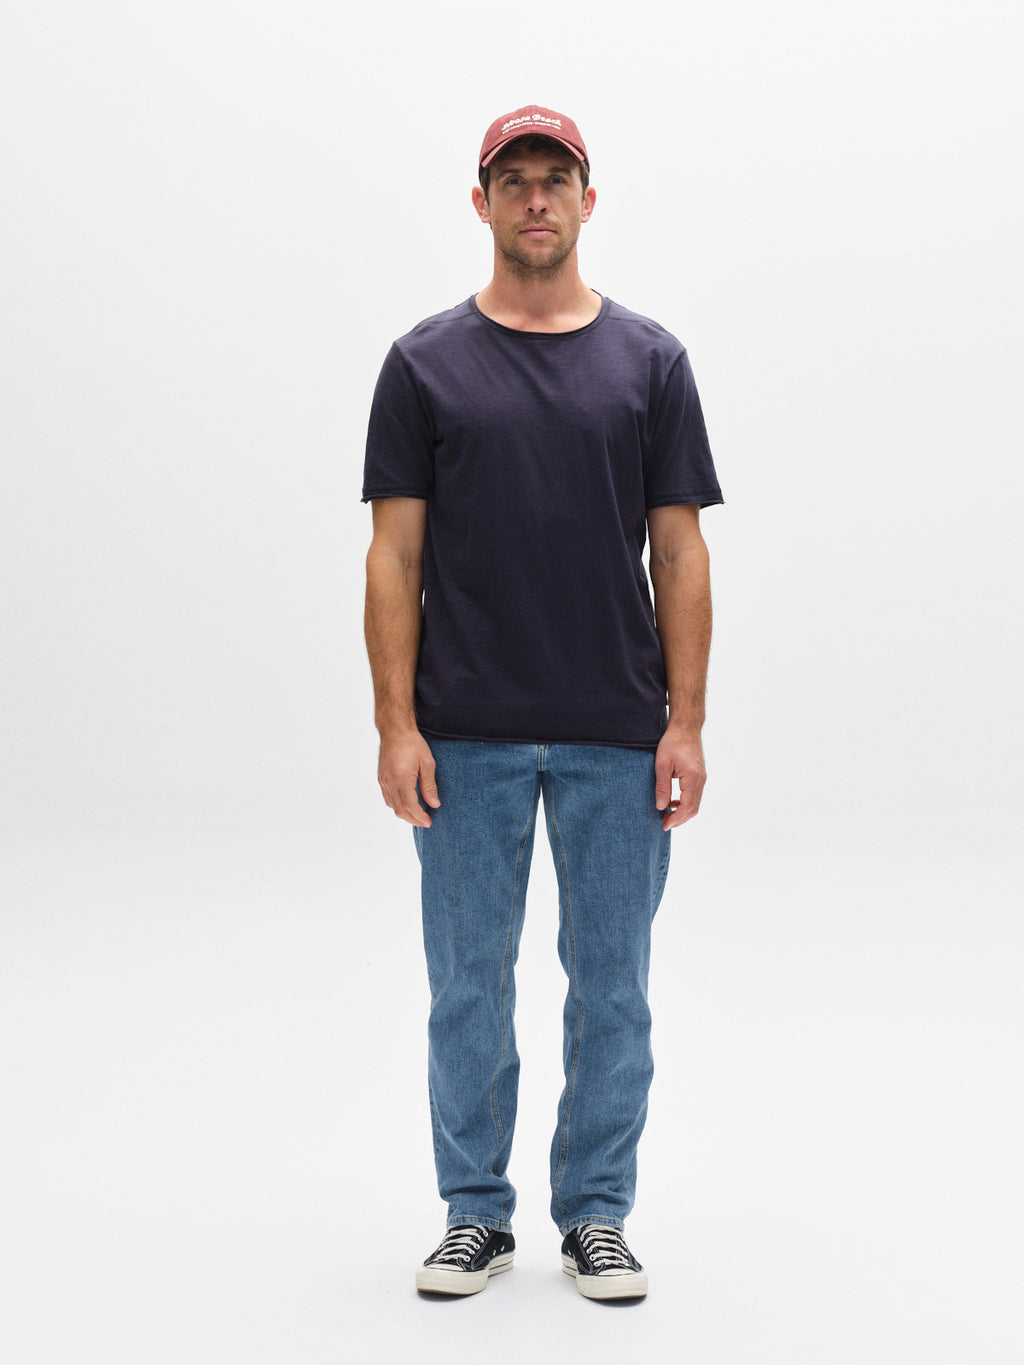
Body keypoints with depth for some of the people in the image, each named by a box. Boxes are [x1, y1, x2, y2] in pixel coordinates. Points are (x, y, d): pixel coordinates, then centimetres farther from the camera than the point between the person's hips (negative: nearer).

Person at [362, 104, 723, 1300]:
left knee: (609, 984, 8)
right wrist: (397, 725, -9)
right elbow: (395, 553, -2)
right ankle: (476, 1212, 21)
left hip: (616, 737, 1)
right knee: (469, 982, 7)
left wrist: (685, 722, -6)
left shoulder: (649, 361, 3)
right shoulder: (425, 364, 1)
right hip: (468, 737, 0)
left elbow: (680, 552, 1)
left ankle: (596, 1214, 21)